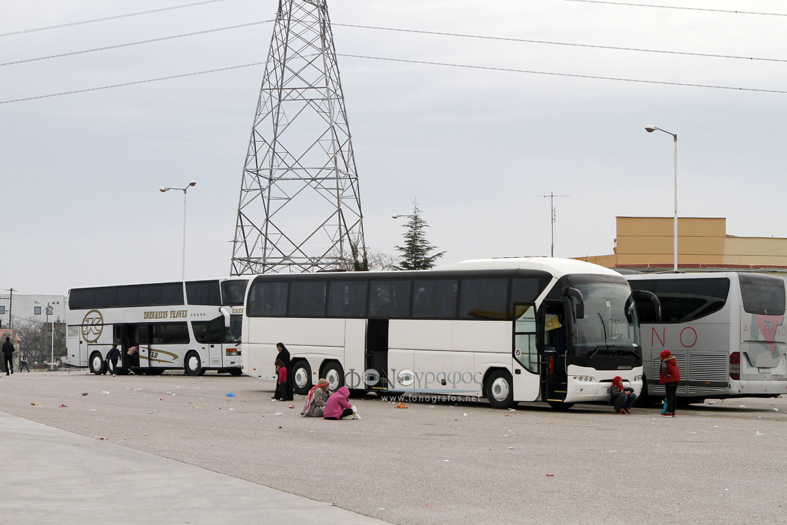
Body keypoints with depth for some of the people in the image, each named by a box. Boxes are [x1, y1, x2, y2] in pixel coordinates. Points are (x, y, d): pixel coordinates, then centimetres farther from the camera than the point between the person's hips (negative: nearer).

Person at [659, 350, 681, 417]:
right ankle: (673, 412, 17)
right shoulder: (673, 359, 11)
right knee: (673, 396, 14)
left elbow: (664, 367, -34)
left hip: (670, 380, -8)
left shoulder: (664, 361, -14)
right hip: (676, 379, 8)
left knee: (669, 397, -5)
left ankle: (669, 412, -7)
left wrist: (666, 375, -22)